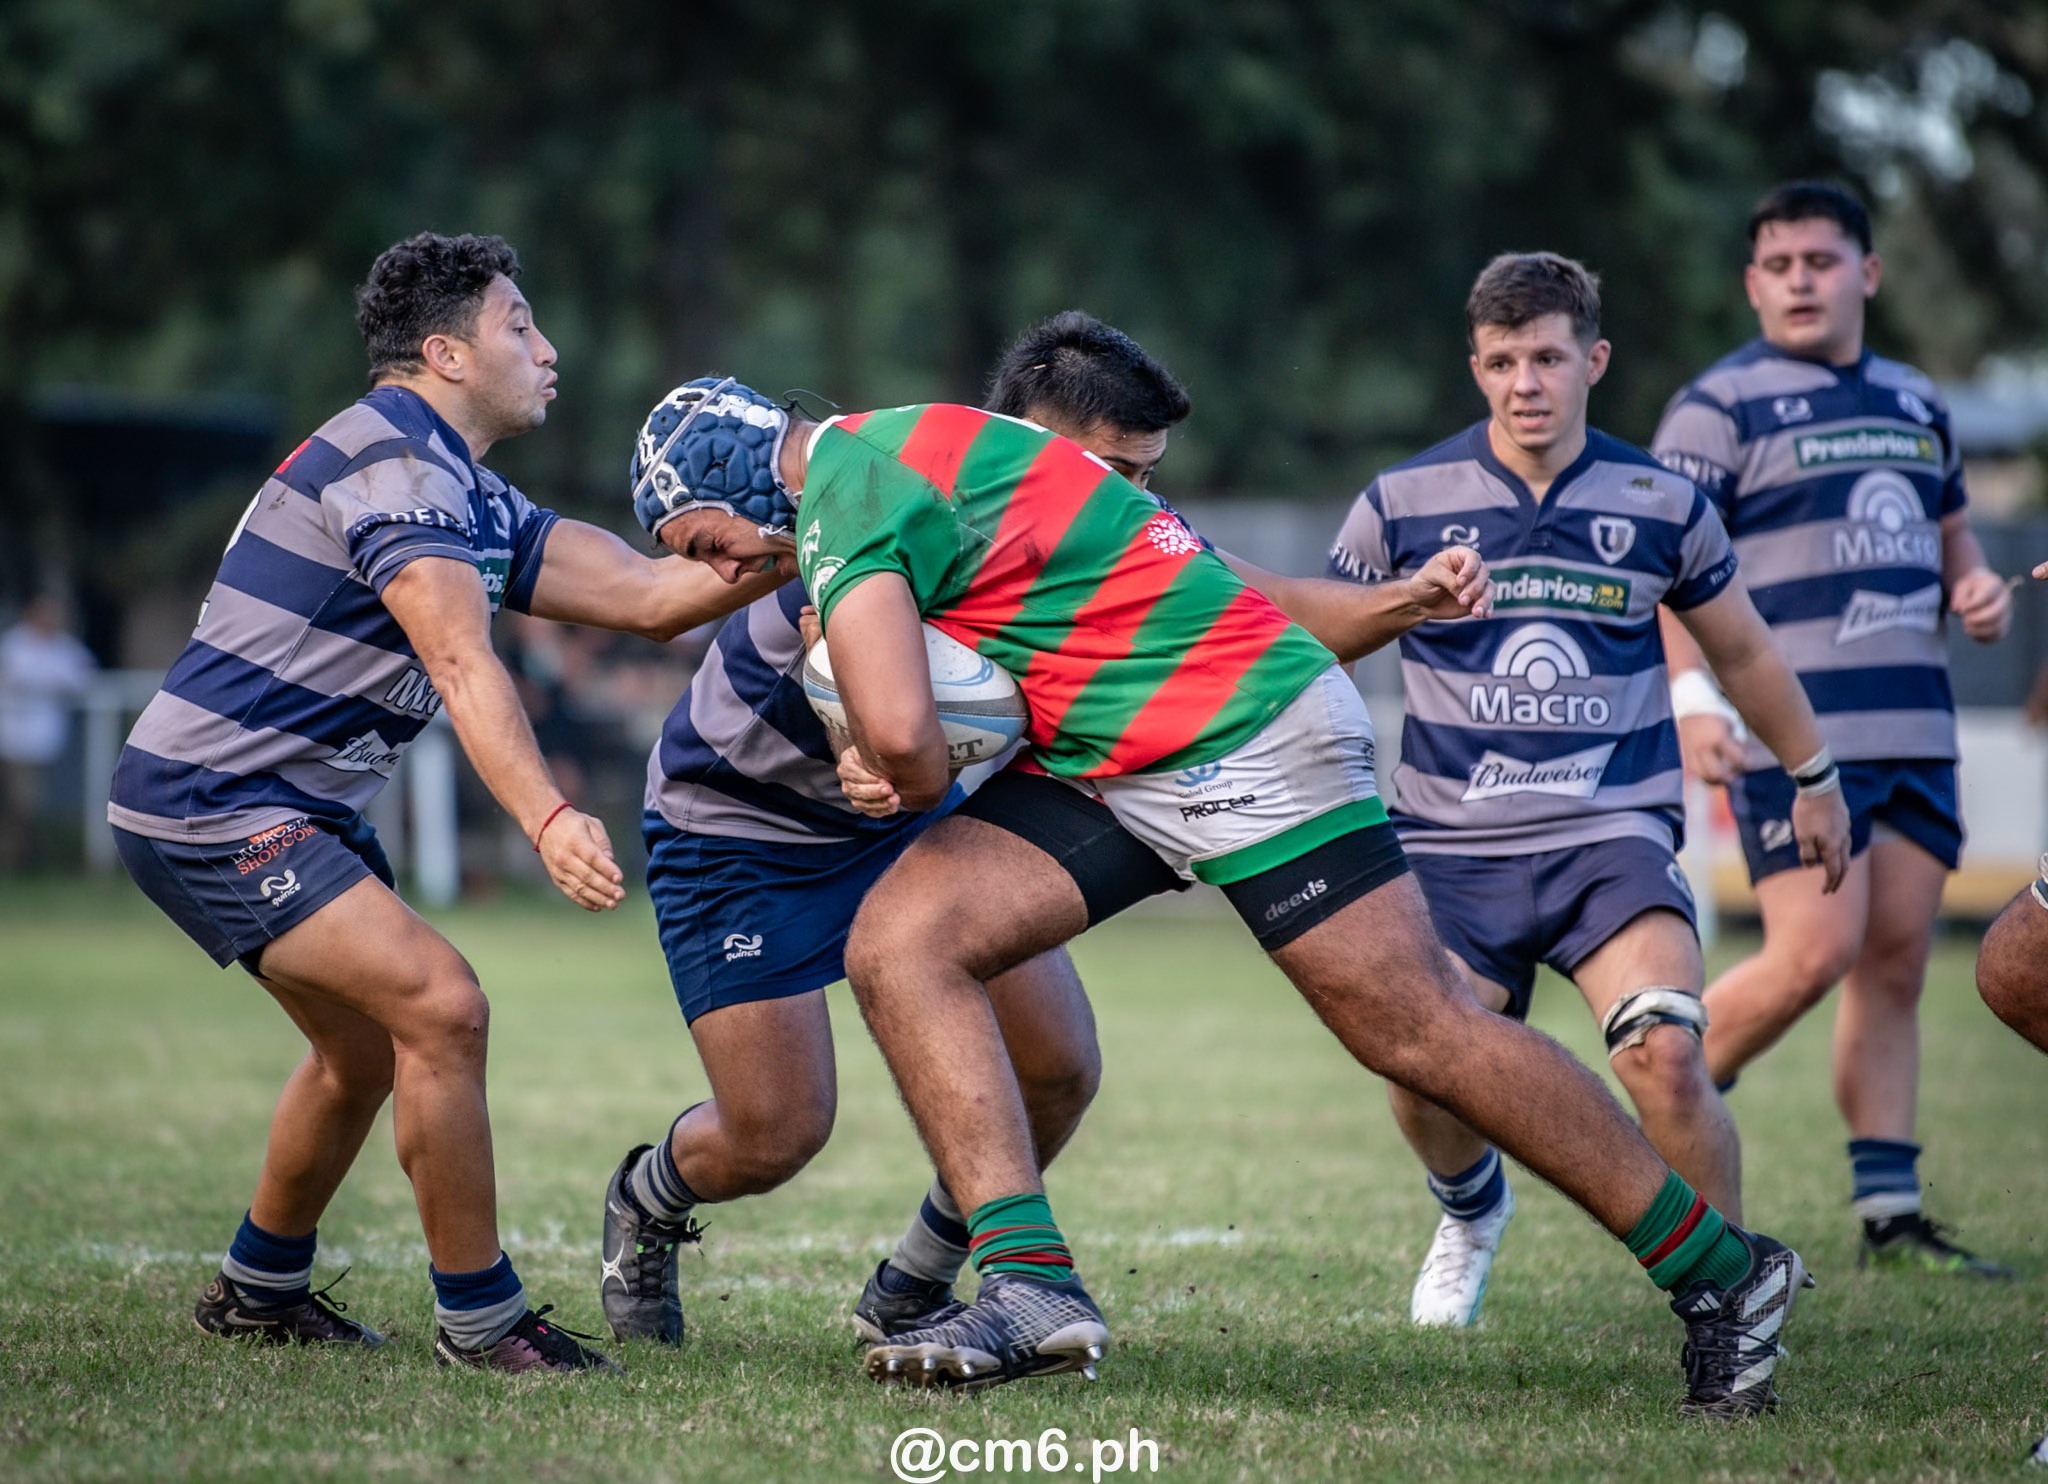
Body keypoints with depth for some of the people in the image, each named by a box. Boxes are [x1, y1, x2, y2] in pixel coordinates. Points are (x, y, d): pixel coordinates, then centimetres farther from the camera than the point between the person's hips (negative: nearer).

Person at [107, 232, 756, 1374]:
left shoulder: (476, 502, 13)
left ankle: (260, 1290, 40)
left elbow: (650, 594, 7)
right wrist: (548, 818, -43)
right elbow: (464, 668, -32)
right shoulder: (392, 462, -19)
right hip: (211, 807, -11)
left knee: (367, 1046, 23)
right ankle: (481, 1322, -9)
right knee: (441, 1007, -19)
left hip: (297, 806, 11)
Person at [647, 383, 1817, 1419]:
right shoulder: (883, 451, 11)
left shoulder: (848, 488, -18)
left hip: (1248, 732, -10)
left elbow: (901, 737, -30)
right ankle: (1034, 1290, -11)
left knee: (1422, 1031, -7)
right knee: (898, 943, -5)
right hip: (1109, 764, 10)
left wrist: (912, 781, -7)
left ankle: (1724, 1274, 5)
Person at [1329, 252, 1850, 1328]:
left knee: (1665, 1058, -23)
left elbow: (1742, 653, 18)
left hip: (1614, 835, -1)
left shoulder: (1662, 504, 2)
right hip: (1451, 845, 1)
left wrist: (1814, 776, 27)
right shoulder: (1401, 503, -1)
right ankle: (1472, 1209, 25)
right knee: (1423, 1080, -12)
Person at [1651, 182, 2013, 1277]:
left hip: (1914, 727, 6)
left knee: (1897, 963, 4)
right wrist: (1687, 695, -19)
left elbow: (1949, 532, 30)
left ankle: (1889, 1216, 8)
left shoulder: (1914, 402, 18)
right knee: (1816, 952, -16)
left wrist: (1976, 589, 7)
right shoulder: (1721, 405, -2)